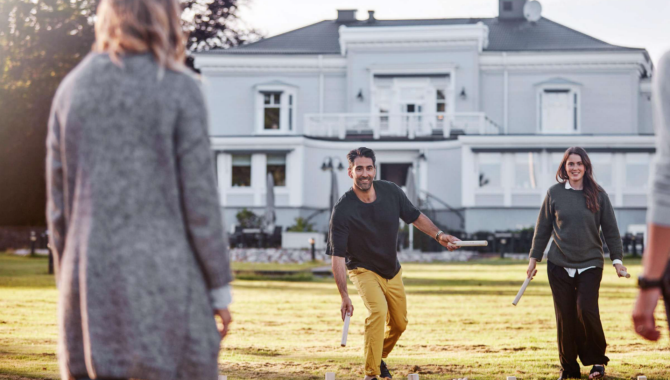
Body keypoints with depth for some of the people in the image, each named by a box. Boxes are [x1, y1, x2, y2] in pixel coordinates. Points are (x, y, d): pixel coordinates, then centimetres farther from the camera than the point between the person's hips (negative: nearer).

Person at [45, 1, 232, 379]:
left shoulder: (72, 89, 8)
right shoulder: (179, 89, -5)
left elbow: (59, 203, 9)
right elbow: (200, 201, -8)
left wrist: (69, 288, 17)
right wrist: (220, 288, 0)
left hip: (94, 283, 5)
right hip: (164, 284, -4)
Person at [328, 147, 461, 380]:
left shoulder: (391, 191, -13)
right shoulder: (342, 210, -25)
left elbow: (415, 216, 5)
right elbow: (338, 256, -26)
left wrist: (438, 235, -10)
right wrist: (344, 296, -32)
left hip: (393, 271, 5)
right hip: (363, 270, -5)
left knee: (399, 324, 14)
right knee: (378, 311, -29)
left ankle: (379, 358, 44)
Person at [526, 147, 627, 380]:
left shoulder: (598, 194, 2)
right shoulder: (554, 193, 4)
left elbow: (610, 229, 7)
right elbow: (543, 228, 10)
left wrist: (617, 259, 2)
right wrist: (534, 258, 9)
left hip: (590, 264, -1)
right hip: (559, 265, 1)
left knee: (586, 310, -16)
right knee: (565, 317, 1)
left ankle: (597, 360, 2)